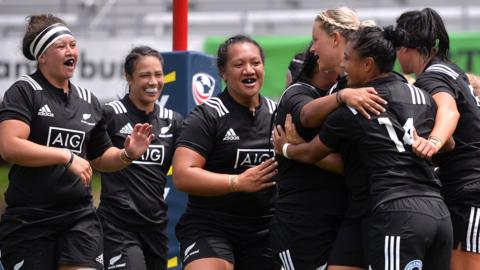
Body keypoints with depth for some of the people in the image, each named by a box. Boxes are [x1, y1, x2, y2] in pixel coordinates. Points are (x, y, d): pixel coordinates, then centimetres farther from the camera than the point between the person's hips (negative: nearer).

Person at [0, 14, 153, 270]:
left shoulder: (88, 100, 15)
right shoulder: (24, 91, -4)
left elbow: (100, 157, 25)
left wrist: (127, 154, 4)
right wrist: (67, 156, -19)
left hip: (80, 218, 4)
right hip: (28, 220, -4)